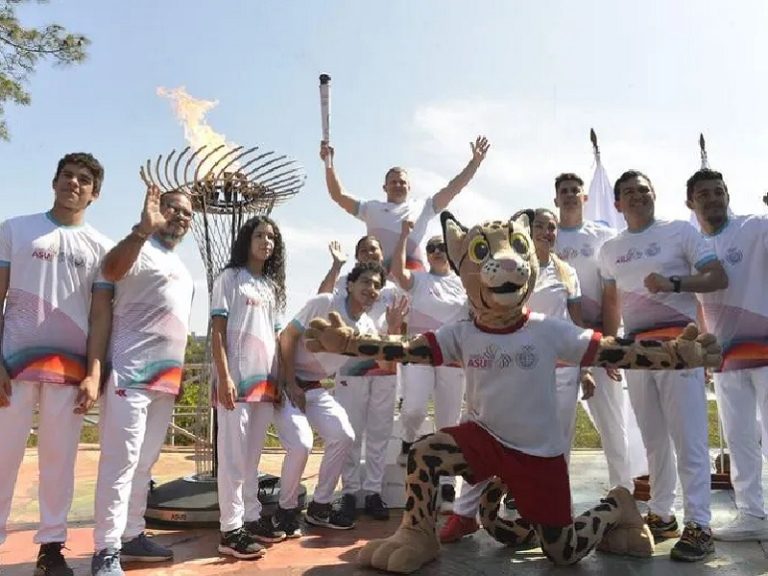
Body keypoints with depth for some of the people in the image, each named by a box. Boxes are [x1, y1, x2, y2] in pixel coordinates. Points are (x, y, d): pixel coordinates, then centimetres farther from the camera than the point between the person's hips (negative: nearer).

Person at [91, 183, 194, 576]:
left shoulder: (180, 266, 22)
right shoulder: (141, 248, -4)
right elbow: (110, 269, -28)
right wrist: (143, 228, -39)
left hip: (166, 377, 9)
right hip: (131, 372, -9)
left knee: (145, 461, 13)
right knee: (121, 459, -9)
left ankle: (131, 535, 22)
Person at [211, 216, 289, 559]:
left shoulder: (271, 285, 18)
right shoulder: (230, 277, 1)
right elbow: (217, 331, -6)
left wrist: (278, 380, 11)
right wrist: (224, 377, -16)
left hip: (266, 379, 6)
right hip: (237, 377, -6)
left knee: (252, 453, 12)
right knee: (234, 453, -5)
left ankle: (252, 518, 19)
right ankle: (231, 530, -1)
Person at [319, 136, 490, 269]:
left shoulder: (422, 207, 23)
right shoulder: (372, 208, 24)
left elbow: (451, 190, 17)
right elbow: (339, 195, 18)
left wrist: (474, 162, 12)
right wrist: (329, 164, 7)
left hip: (414, 270, 0)